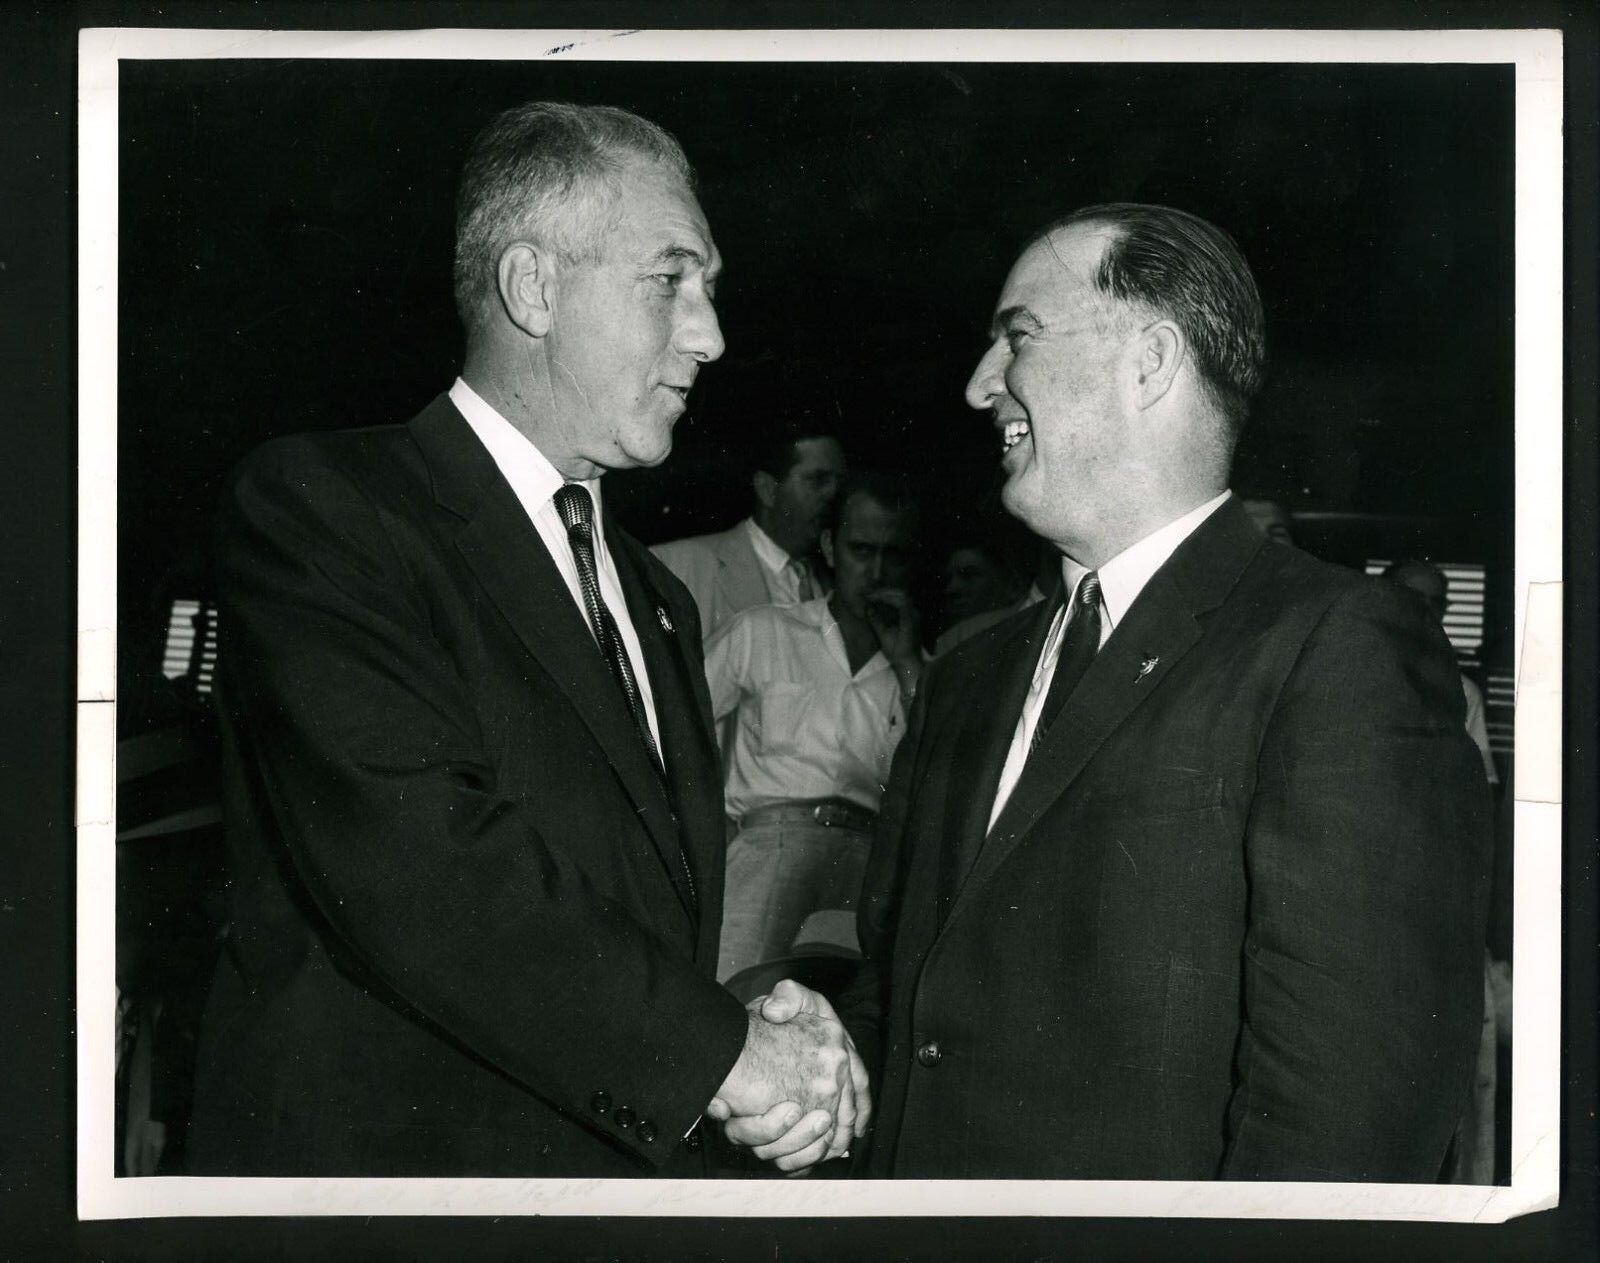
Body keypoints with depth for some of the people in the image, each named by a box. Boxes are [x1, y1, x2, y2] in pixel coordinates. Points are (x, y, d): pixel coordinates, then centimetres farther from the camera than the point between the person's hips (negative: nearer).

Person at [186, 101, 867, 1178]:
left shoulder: (655, 597, 14)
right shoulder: (319, 502, -11)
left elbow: (676, 901, 12)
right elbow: (411, 867, -23)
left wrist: (765, 1016, -9)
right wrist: (716, 1045, -19)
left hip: (649, 1159, 7)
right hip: (392, 1154, -7)